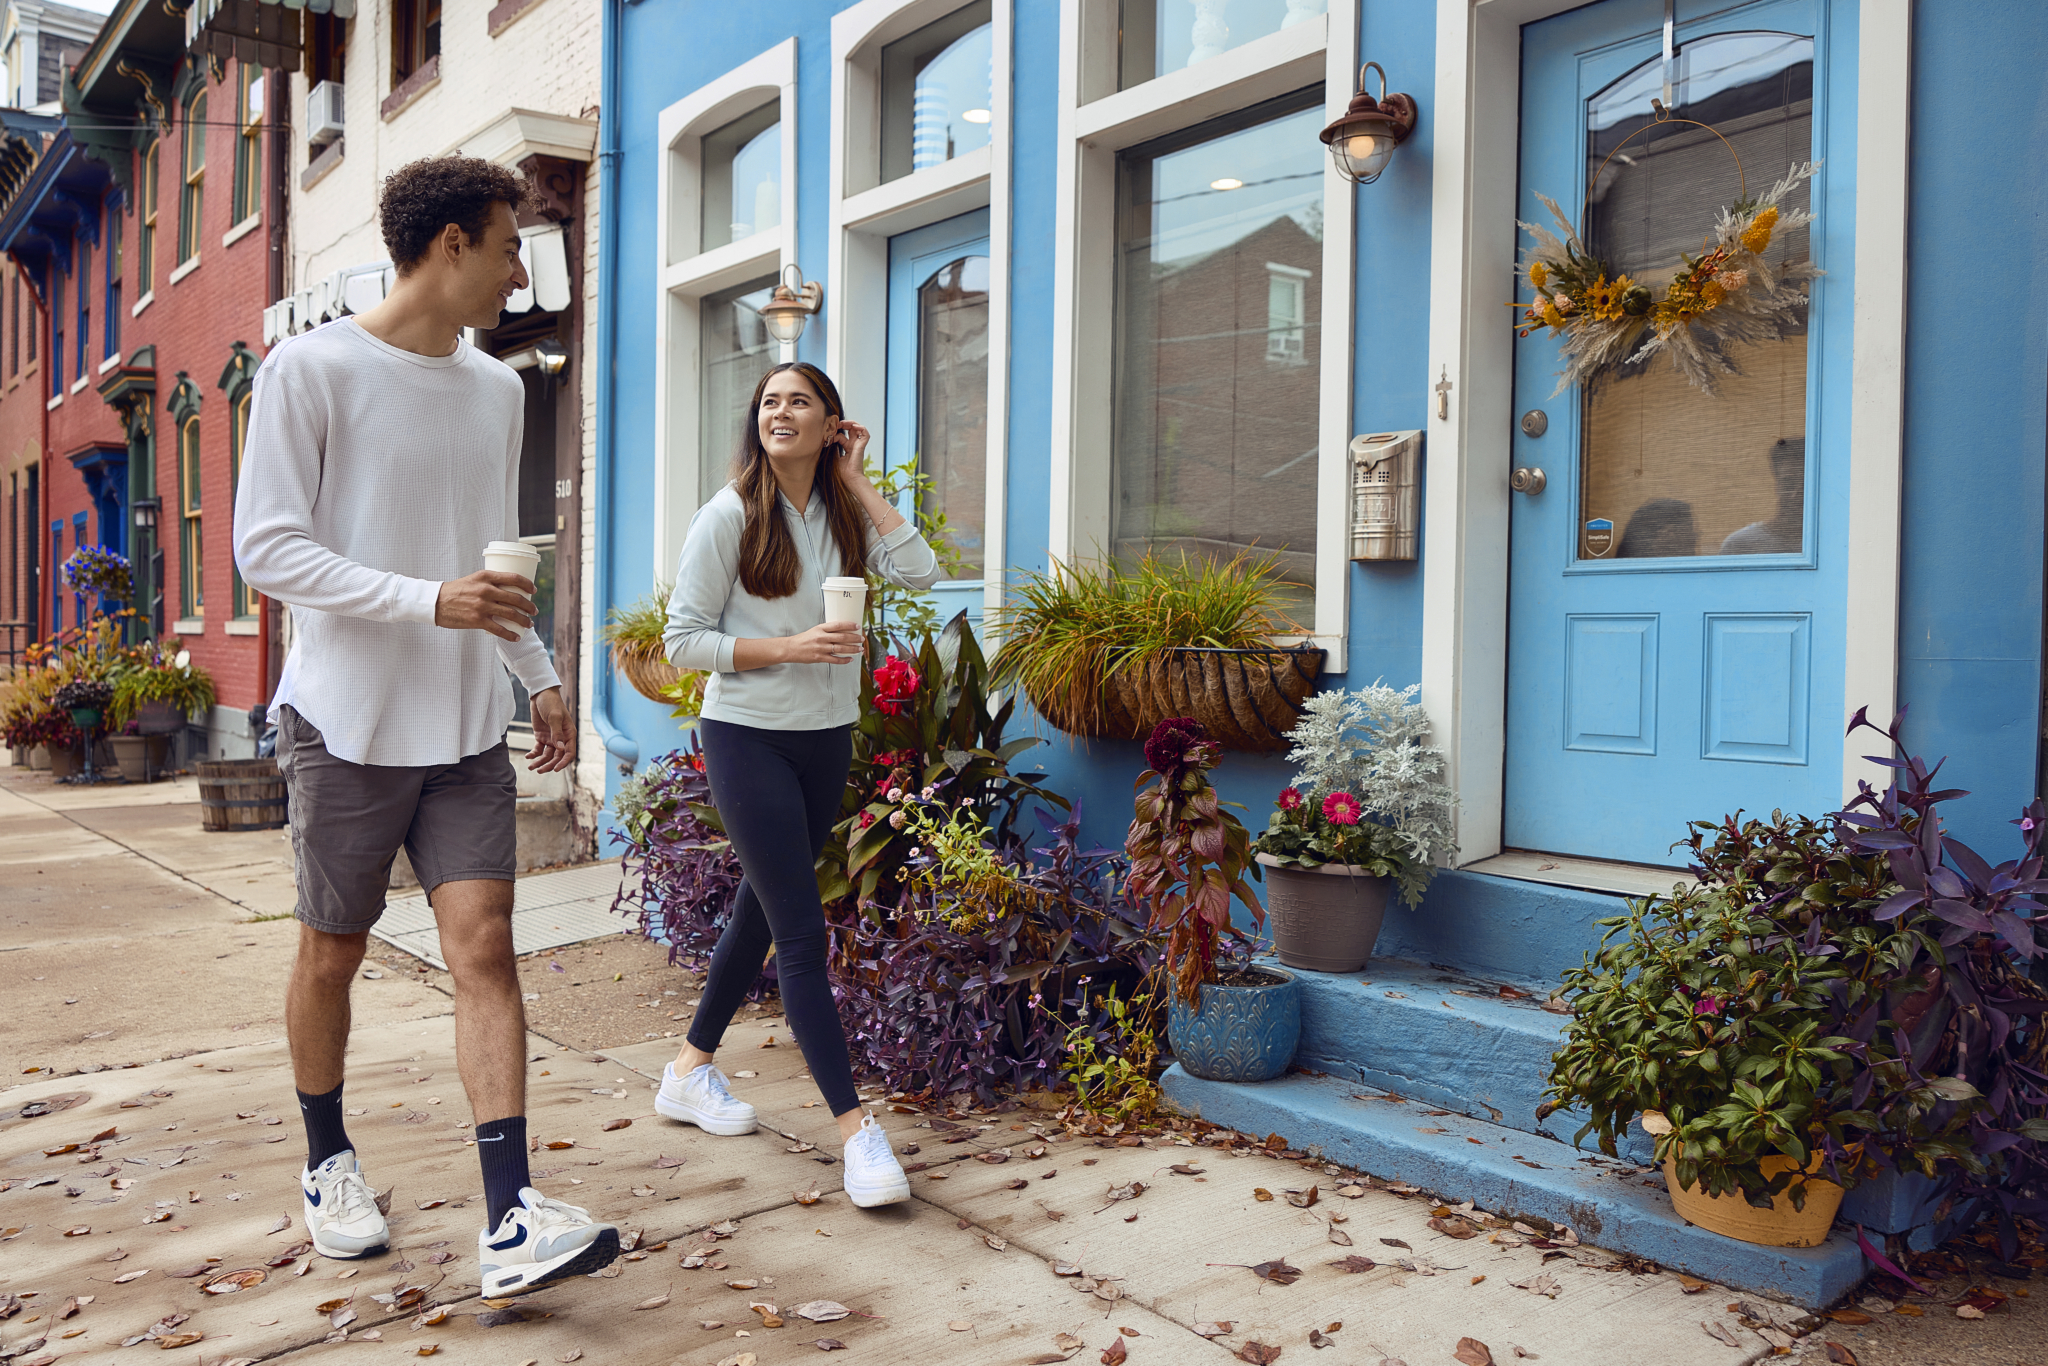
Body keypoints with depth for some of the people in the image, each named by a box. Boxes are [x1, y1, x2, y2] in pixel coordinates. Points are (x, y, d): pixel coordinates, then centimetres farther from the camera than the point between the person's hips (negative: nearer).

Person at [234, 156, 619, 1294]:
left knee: (484, 943, -6)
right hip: (349, 721, -4)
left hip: (467, 728, 4)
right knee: (333, 951, 9)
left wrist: (540, 674, 17)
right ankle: (329, 1163, 32)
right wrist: (431, 602, -22)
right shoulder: (312, 369, -7)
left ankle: (512, 1219, -8)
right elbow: (269, 549, -11)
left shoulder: (498, 389, 12)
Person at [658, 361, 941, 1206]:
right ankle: (856, 1128, -6)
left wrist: (857, 481, -6)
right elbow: (684, 640, -9)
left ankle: (691, 1070, 33)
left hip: (827, 740, 6)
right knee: (802, 933, -9)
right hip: (748, 739, -6)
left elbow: (920, 571, -11)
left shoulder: (844, 513, 6)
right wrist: (789, 646, -19)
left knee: (761, 911, 16)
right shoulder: (731, 516, -8)